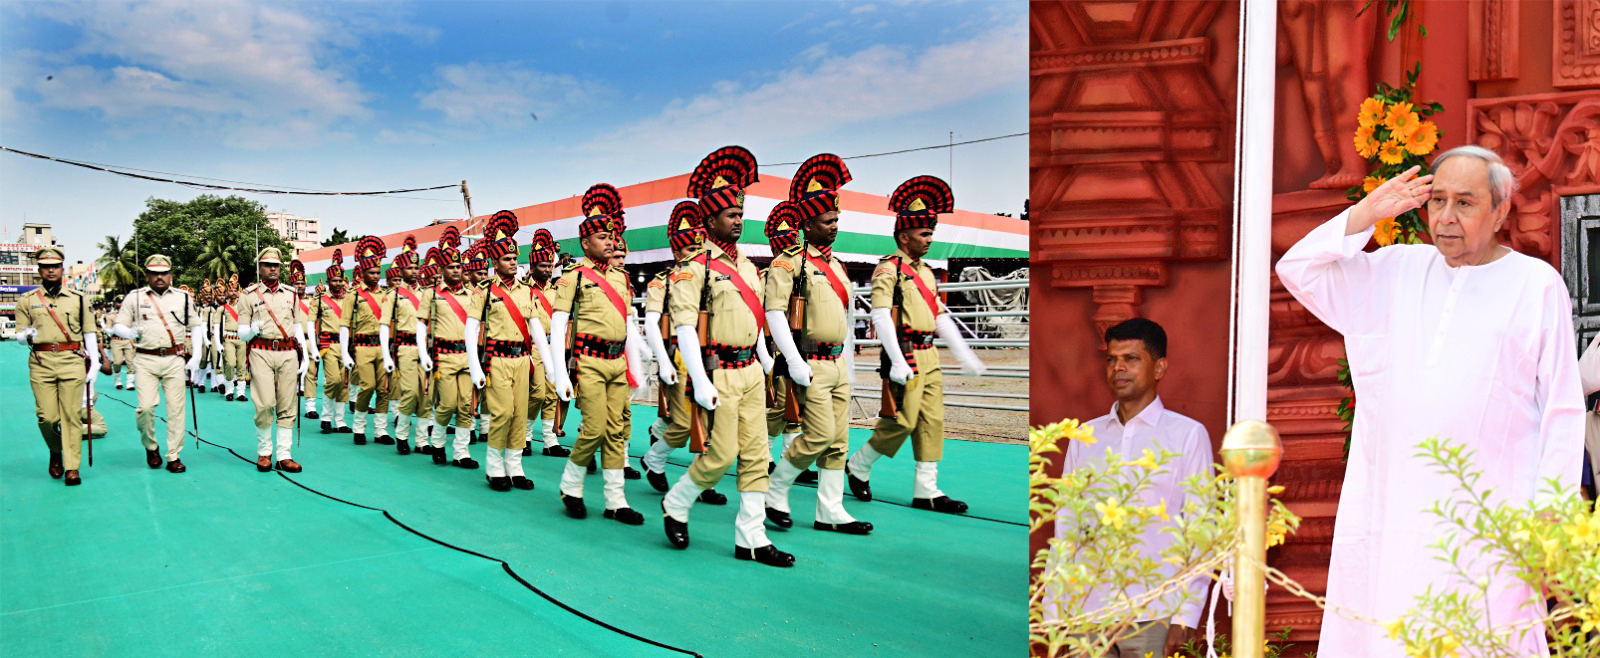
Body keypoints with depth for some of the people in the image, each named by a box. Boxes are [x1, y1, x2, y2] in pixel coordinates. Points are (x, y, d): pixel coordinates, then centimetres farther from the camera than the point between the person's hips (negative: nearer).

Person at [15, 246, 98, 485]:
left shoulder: (78, 298, 10)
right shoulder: (27, 300, 10)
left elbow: (89, 332, 12)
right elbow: (20, 335, 13)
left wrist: (94, 360, 3)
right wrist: (26, 335, -11)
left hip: (72, 361, -1)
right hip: (41, 362, 1)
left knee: (71, 415, -4)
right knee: (47, 416, -4)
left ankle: (72, 467, 0)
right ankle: (55, 452, 25)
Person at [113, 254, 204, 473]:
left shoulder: (183, 297, 10)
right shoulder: (134, 297, 7)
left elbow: (196, 326, 15)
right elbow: (118, 325, 9)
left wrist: (196, 357, 6)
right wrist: (129, 332, -15)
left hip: (175, 359, 1)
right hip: (146, 360, -1)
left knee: (176, 408, -2)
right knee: (146, 407, -12)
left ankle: (174, 456, 7)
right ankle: (150, 446, 15)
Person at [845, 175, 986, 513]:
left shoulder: (926, 272, 17)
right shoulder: (888, 270, -9)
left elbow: (941, 317, 21)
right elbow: (881, 317, -17)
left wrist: (965, 354, 16)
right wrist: (897, 362, -25)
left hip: (929, 357, 8)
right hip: (905, 357, -8)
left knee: (932, 422, 5)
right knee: (902, 420, -6)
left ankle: (926, 491, 10)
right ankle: (858, 466, 15)